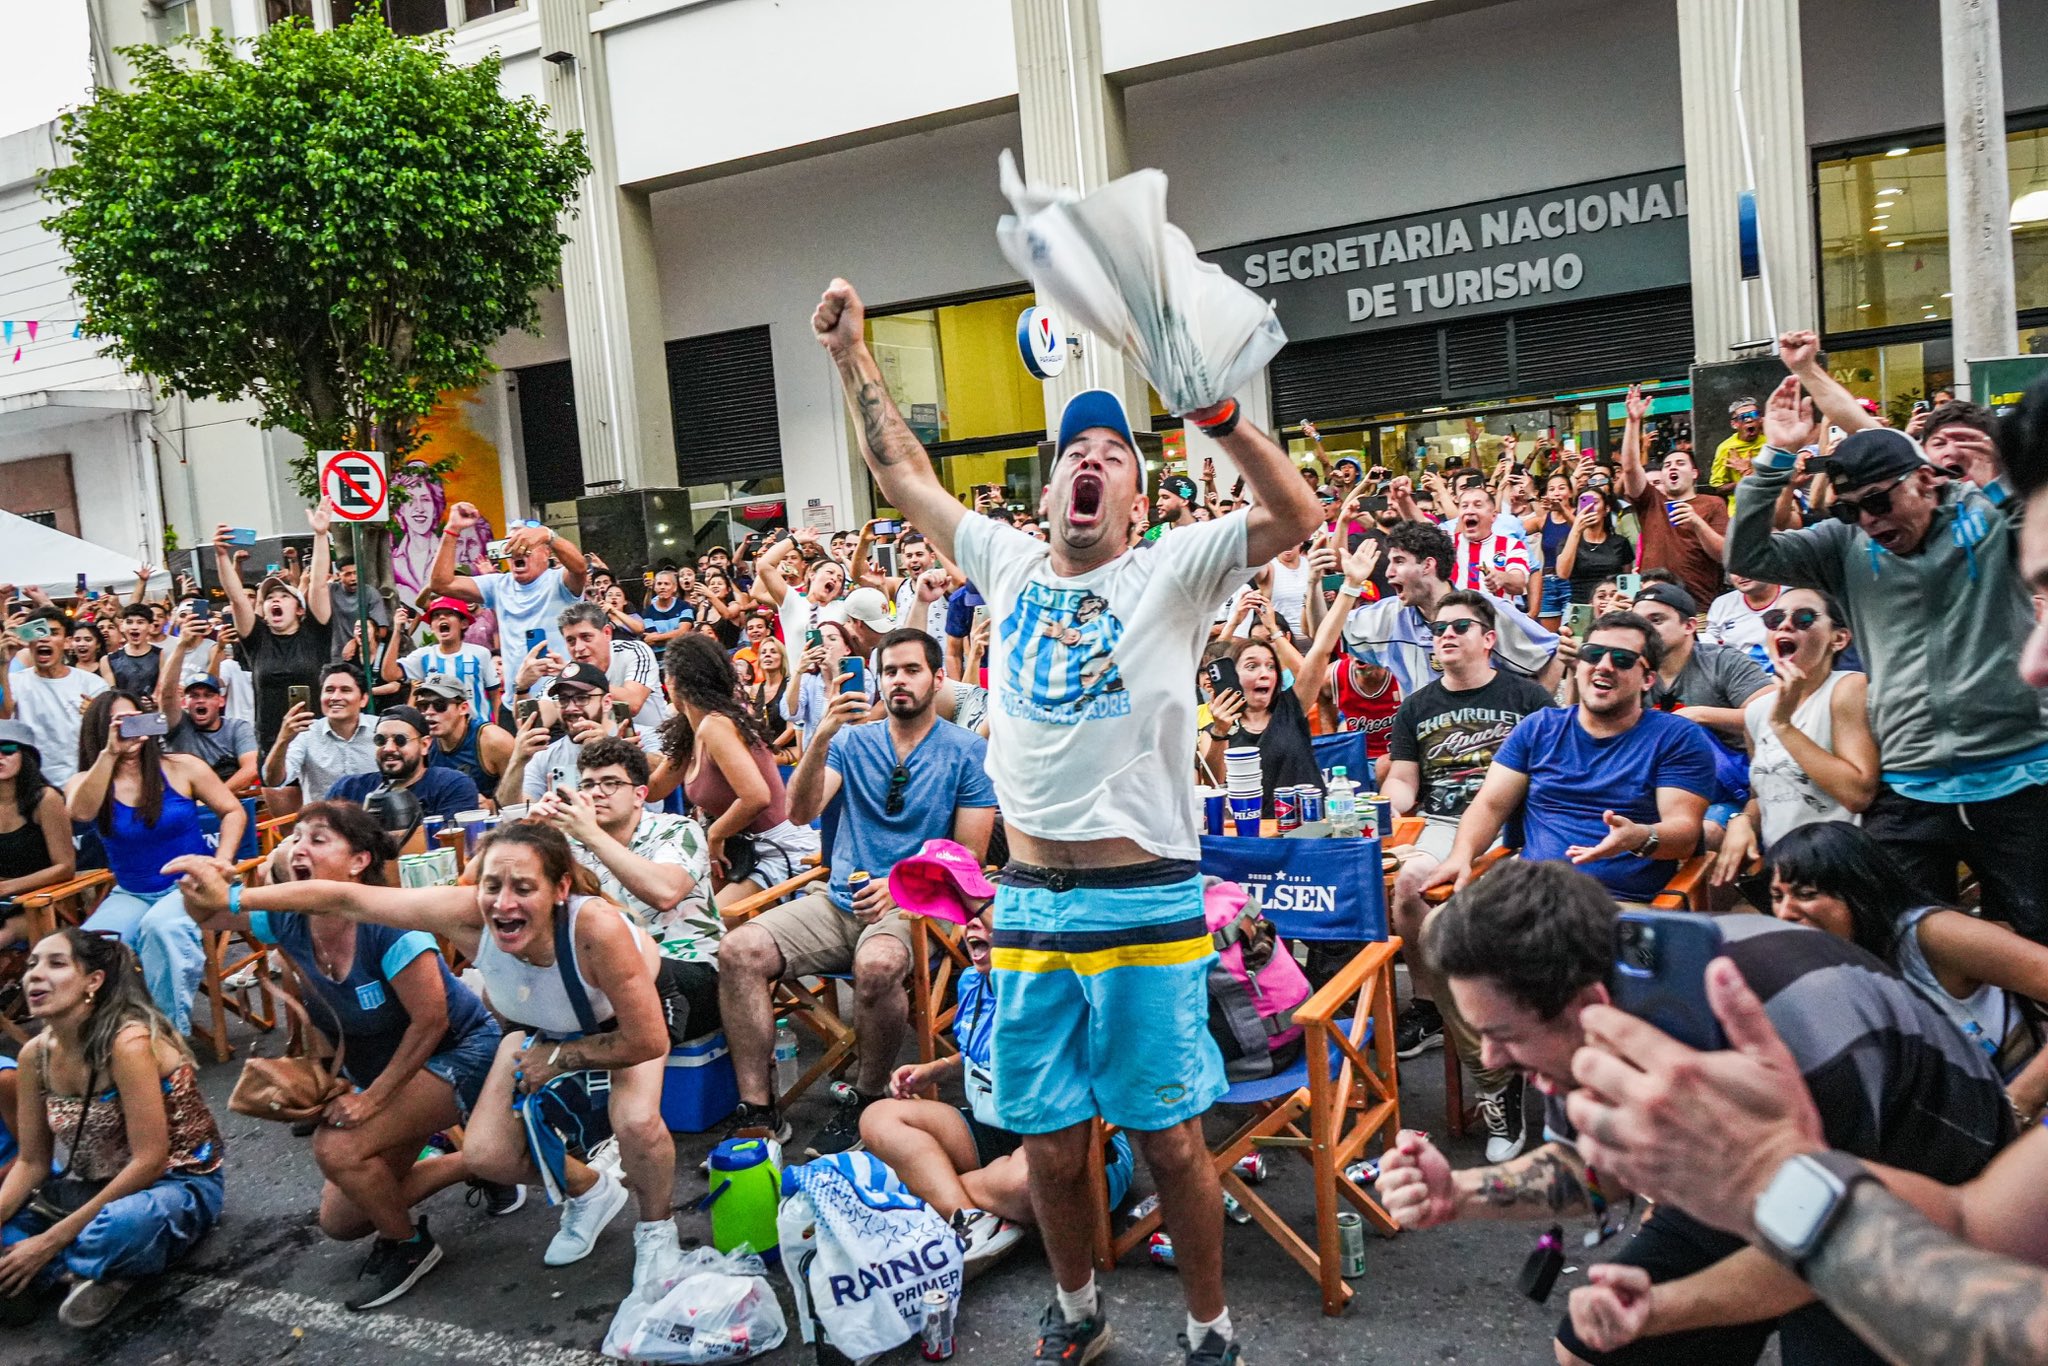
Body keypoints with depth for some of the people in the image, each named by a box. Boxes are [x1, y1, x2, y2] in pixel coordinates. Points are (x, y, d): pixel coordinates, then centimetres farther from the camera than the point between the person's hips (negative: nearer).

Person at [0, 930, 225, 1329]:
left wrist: (52, 1241, -23)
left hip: (174, 1184, -6)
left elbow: (149, 1162, -25)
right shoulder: (36, 1054, -4)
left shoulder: (128, 1042, -24)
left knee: (118, 1227, -39)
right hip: (91, 1187, 6)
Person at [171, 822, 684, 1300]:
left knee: (636, 1120, -31)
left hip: (630, 1019, -4)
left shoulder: (595, 928, -46)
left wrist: (559, 1058, -23)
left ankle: (657, 1230, 3)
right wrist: (234, 899, -26)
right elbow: (347, 900, -25)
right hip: (541, 1028, 5)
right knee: (484, 1155, -4)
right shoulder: (467, 914, -35)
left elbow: (647, 1042, -36)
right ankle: (591, 1191, 28)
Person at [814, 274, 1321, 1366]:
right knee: (1049, 1140, 15)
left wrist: (1215, 409, -28)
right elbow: (904, 475, 19)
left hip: (1147, 904, -3)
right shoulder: (1007, 564, 10)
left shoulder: (1173, 571, -1)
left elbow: (1294, 516, -15)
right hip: (1030, 905, 4)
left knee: (1170, 1137, 6)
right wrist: (851, 356, 18)